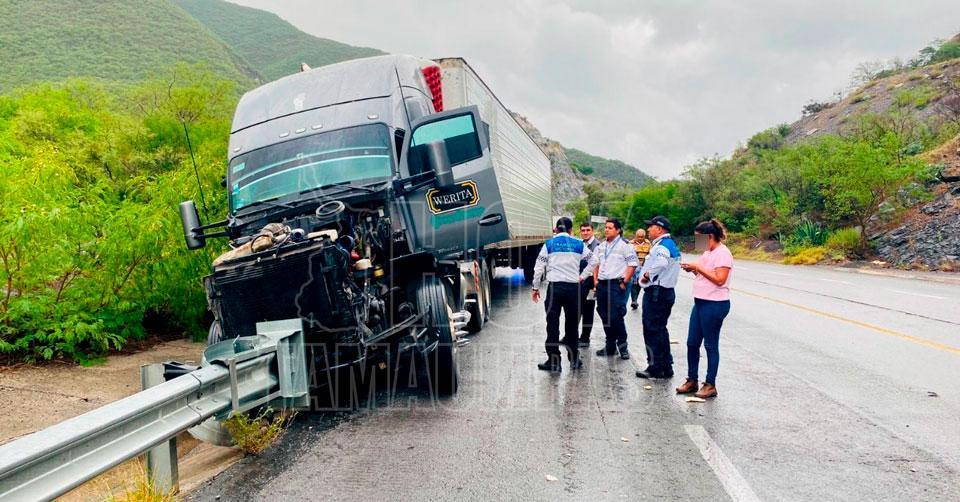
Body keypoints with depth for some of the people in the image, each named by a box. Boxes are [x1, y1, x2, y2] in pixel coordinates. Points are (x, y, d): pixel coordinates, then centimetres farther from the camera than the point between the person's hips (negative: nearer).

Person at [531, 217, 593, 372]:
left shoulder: (549, 244, 2)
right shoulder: (579, 244, 6)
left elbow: (539, 268, 0)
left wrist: (536, 288, 7)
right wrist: (583, 276, 19)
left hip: (554, 287, -2)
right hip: (573, 287, 2)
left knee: (553, 325, 1)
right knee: (572, 324, 13)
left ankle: (554, 362, 1)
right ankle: (574, 359, 20)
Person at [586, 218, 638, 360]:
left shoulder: (624, 245, -4)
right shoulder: (601, 246, 17)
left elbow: (632, 264, -8)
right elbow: (595, 263, 22)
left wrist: (624, 281, -11)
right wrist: (595, 280, 11)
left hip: (617, 284, -7)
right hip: (602, 284, 7)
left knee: (615, 316, -11)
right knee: (605, 316, 9)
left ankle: (622, 345, 4)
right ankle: (610, 346, 19)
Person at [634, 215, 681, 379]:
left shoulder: (662, 245, -15)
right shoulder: (671, 244, 18)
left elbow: (661, 263, -35)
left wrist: (647, 275, -20)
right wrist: (648, 275, 2)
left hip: (656, 292, -10)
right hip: (666, 291, 10)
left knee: (652, 330, -4)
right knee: (660, 329, 15)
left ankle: (655, 367, 2)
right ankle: (666, 367, 21)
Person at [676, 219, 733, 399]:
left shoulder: (722, 253, -14)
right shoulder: (708, 252, 15)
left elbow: (719, 279, -21)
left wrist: (698, 268, -17)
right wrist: (693, 269, 4)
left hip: (715, 304, -9)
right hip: (700, 302, 9)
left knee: (711, 345, 0)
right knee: (692, 343, 11)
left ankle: (710, 385, 11)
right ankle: (692, 380, 22)